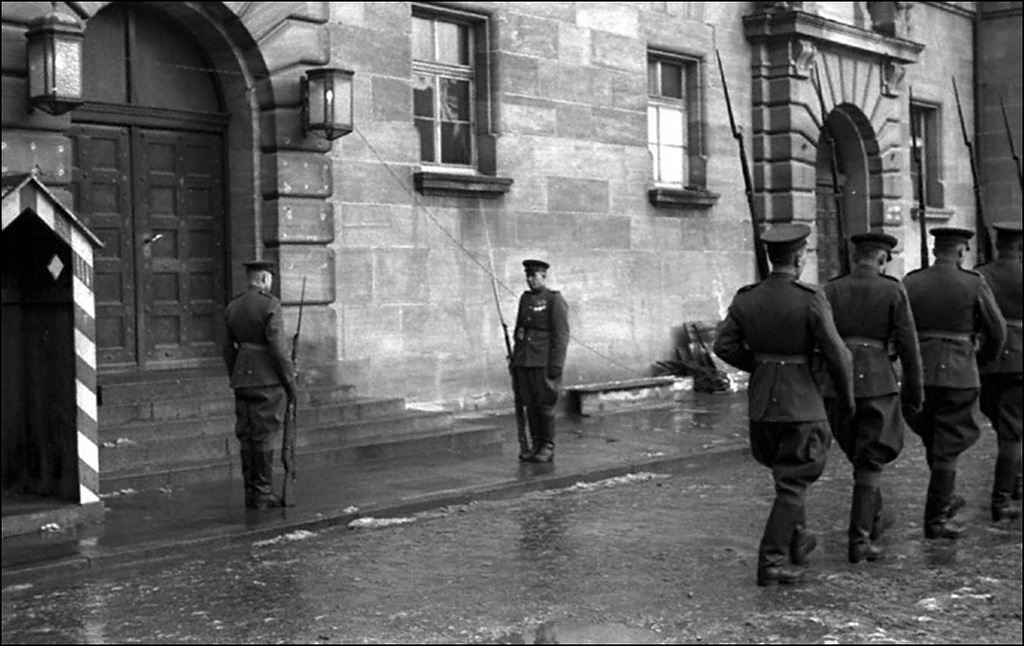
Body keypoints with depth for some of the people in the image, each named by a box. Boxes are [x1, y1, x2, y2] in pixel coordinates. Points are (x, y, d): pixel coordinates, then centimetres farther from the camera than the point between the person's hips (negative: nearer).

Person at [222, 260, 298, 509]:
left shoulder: (232, 307, 9)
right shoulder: (270, 304, -12)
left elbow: (228, 349, 13)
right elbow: (278, 348, -16)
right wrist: (290, 381, -8)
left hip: (242, 378, 6)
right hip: (268, 380, -6)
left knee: (246, 436, 9)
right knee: (264, 436, -2)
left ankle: (251, 492, 14)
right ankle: (263, 493, 2)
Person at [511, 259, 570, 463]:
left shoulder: (555, 301, -5)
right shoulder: (525, 298, 15)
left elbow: (561, 336, -9)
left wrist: (555, 367, -15)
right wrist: (515, 358, 16)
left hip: (543, 362, -6)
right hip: (523, 361, 6)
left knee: (545, 405, -2)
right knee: (530, 405, 7)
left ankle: (548, 448, 5)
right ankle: (536, 445, 14)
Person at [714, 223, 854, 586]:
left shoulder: (746, 299, -2)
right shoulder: (811, 300, -15)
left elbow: (724, 346, -3)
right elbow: (836, 354, -14)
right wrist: (847, 397, 2)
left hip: (761, 399, 5)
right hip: (801, 403, -5)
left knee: (786, 470, 26)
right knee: (792, 484, 4)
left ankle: (796, 539, 33)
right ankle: (772, 562, 1)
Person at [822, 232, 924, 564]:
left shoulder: (830, 290, 3)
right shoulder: (893, 291, -4)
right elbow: (908, 344, -5)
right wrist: (915, 389, 5)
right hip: (877, 384, -3)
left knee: (860, 454, 23)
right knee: (870, 464, 3)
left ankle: (873, 518, 38)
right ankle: (859, 539, -3)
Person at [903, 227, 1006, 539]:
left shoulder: (910, 282, 1)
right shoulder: (974, 283, -6)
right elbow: (997, 331, 0)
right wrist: (984, 357, 19)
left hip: (920, 373, 3)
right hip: (959, 373, -3)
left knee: (933, 440, 21)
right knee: (947, 447, 3)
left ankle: (945, 499, 36)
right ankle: (936, 518, 5)